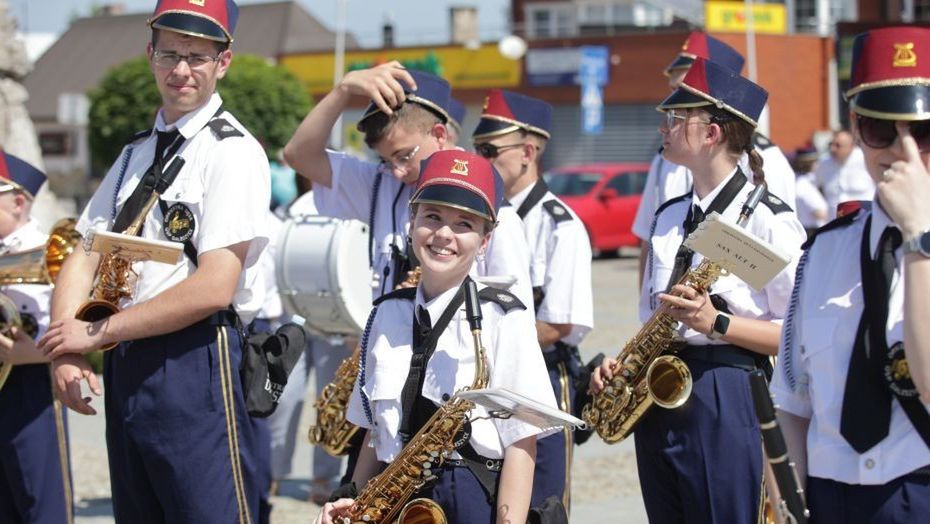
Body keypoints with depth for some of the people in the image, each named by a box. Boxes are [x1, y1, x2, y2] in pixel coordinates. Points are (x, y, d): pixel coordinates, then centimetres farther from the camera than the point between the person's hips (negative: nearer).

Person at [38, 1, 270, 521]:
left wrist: (97, 332, -12)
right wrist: (66, 350, -5)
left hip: (196, 366, -7)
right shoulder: (136, 155, 17)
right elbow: (83, 260, 14)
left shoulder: (233, 151, -7)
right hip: (123, 370, 8)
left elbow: (215, 288, -16)